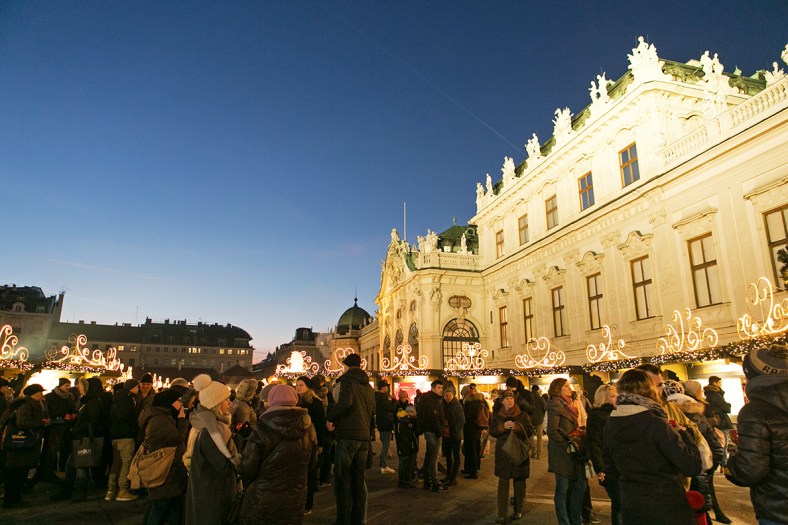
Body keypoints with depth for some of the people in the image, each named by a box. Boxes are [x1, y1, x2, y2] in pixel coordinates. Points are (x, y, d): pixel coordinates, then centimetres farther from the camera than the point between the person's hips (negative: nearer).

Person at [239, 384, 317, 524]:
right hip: (295, 502, 3)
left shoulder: (262, 428, -19)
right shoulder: (308, 428, -7)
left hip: (263, 501, -3)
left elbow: (247, 469, -16)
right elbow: (312, 465, 5)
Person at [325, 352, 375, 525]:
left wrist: (330, 417, -10)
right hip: (364, 435, 7)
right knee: (358, 478, 13)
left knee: (342, 478, 1)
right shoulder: (368, 385, 15)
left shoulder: (347, 379, -7)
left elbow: (345, 402, -23)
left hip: (348, 435, -7)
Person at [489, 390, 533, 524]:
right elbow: (492, 431, -3)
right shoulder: (496, 416, 7)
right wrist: (503, 426, -21)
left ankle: (518, 511, 24)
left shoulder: (522, 415, 4)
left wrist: (517, 427, -23)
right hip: (503, 453, 0)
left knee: (519, 483, 8)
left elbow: (530, 431, -6)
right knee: (503, 483, -4)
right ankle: (502, 515, -1)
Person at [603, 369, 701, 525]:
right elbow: (692, 466, -17)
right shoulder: (655, 423, -19)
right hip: (666, 506, -5)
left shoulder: (610, 425, -1)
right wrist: (684, 434, -2)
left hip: (629, 505, 5)